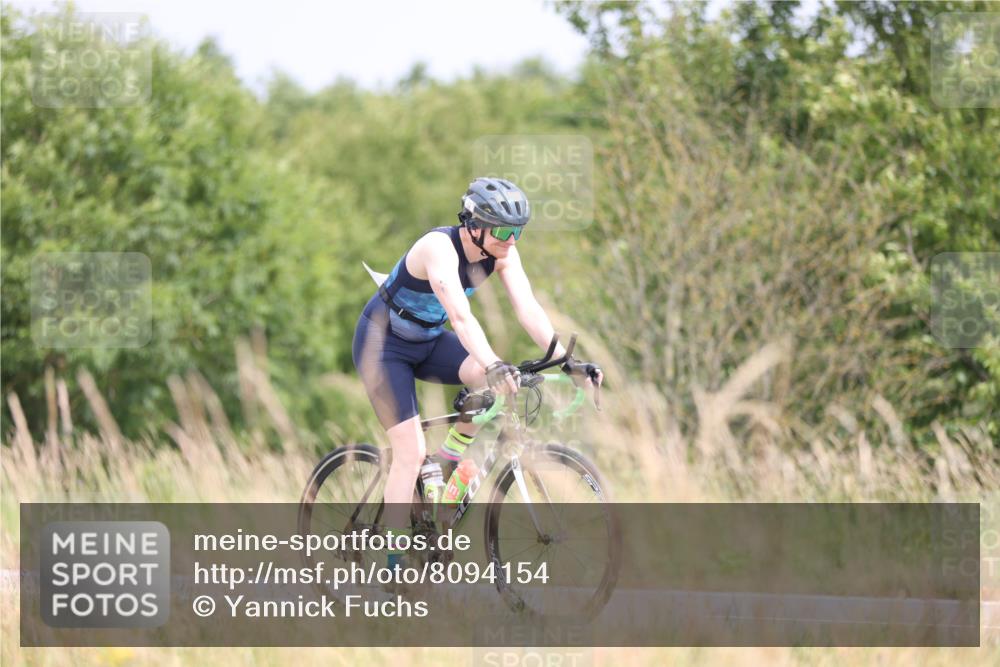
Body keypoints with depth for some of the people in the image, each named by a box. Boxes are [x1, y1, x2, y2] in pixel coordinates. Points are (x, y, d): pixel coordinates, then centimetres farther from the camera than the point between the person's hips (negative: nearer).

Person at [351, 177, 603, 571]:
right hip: (383, 344, -6)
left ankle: (452, 454, 2)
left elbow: (528, 310, -19)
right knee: (411, 453, -15)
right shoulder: (440, 248, -32)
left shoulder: (502, 253, -12)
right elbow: (460, 316, -45)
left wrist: (566, 362, -32)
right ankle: (394, 563, -7)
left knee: (504, 381, -20)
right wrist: (492, 366, -59)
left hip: (429, 341, 6)